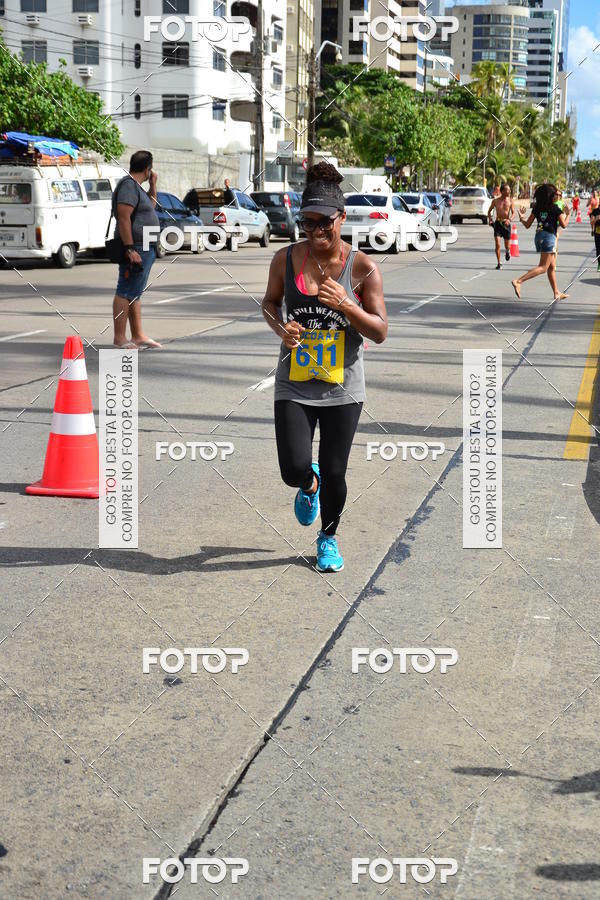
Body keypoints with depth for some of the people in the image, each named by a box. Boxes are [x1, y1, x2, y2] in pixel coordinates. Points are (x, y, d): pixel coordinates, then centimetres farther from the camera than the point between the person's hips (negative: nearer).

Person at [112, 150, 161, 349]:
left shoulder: (135, 186, 19)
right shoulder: (128, 185, -13)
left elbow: (150, 207, 33)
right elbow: (123, 218, -22)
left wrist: (152, 185, 20)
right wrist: (130, 249, -26)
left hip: (144, 249, 11)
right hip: (136, 249, -11)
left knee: (135, 294, 13)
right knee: (125, 293, -9)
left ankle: (138, 336, 19)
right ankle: (119, 337, -8)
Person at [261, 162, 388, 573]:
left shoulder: (363, 267, -9)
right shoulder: (286, 259, -4)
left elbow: (380, 332, -6)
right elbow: (270, 302, 14)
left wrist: (346, 305, -23)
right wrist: (280, 327, -8)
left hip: (343, 388, -1)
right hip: (294, 386, 1)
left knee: (334, 474, 4)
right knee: (294, 471, -9)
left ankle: (329, 537, 33)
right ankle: (309, 484, 32)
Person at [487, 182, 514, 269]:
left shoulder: (510, 201, -1)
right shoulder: (495, 201, 0)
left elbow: (513, 213, -3)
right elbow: (489, 211, 14)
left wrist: (510, 220, -23)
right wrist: (490, 219, -2)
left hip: (506, 224, 0)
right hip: (497, 223, 0)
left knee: (507, 245, 10)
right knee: (497, 244, -12)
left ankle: (507, 251, 48)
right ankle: (499, 263, -4)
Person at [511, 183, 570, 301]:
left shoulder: (536, 208, 6)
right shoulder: (555, 209, -8)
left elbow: (527, 225, 5)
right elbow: (564, 225, -1)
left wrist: (521, 218, 23)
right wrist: (568, 214, 16)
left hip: (539, 236, 7)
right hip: (549, 237, -7)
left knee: (552, 266, 16)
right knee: (543, 267, -7)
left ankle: (557, 293, 22)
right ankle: (518, 281, -23)